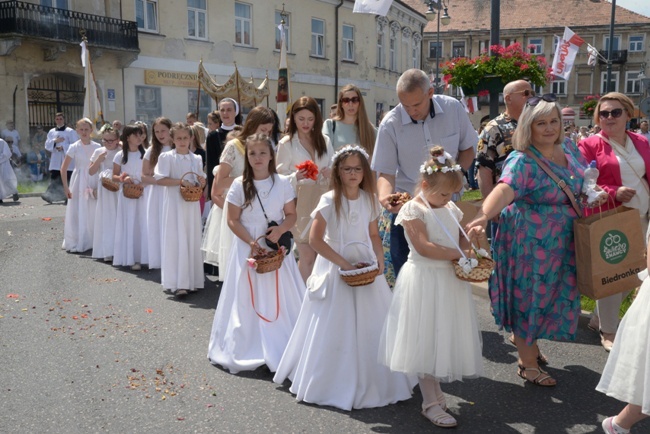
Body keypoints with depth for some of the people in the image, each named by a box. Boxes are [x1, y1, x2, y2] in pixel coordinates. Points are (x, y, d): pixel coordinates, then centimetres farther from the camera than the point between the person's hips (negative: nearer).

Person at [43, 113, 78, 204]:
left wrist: (63, 147, -14)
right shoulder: (51, 132, 15)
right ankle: (50, 196, -9)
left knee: (67, 179, -3)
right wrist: (54, 141, -8)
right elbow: (47, 145, 10)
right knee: (54, 179, -5)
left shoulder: (70, 131, 2)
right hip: (55, 160, 3)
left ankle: (68, 197, 5)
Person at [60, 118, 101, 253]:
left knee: (93, 213, 6)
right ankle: (76, 243, 11)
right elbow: (63, 169, -5)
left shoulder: (97, 147, 1)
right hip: (79, 182, -2)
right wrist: (66, 187, -10)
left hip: (94, 183, 2)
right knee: (77, 213, 1)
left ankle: (92, 242, 20)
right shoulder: (74, 147, -4)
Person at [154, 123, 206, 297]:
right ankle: (176, 283, -4)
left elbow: (201, 182, 15)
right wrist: (180, 181, -19)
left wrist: (201, 182, -8)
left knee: (192, 240, 8)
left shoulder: (196, 159, 9)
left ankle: (191, 280, 17)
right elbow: (160, 179, -10)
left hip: (192, 204, 5)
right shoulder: (167, 157, -4)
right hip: (174, 203, -4)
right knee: (175, 241, -5)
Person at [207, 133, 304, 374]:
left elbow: (291, 215, 5)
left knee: (279, 298, 3)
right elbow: (233, 220, -3)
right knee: (248, 299, 4)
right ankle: (250, 349, 16)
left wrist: (280, 229, -16)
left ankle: (280, 349, 15)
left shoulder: (282, 183, 0)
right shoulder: (239, 185, -3)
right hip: (248, 248, -1)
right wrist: (251, 242, -14)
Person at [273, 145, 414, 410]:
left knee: (372, 326, 6)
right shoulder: (330, 200, -11)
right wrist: (344, 264, -18)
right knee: (335, 328, 3)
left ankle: (373, 381, 25)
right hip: (336, 269, -4)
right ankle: (335, 383, 20)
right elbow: (315, 239, -14)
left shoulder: (370, 199, 3)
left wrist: (379, 257, -6)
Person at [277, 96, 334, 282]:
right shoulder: (286, 144, 0)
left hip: (322, 202, 3)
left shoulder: (325, 141, 10)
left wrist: (331, 173, -8)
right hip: (300, 204, -3)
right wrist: (297, 177, -20)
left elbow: (333, 168, 14)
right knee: (307, 257, -3)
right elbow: (281, 178, 0)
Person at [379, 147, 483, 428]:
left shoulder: (451, 209, 11)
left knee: (446, 337, 11)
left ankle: (433, 392, 26)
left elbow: (461, 239, 18)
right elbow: (423, 247, -20)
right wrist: (458, 254, -19)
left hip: (450, 280, 7)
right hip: (424, 281, -7)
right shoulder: (414, 210, -11)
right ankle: (432, 402, 8)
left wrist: (471, 245, -5)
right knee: (426, 340, -1)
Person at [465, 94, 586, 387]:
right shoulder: (522, 161, -19)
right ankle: (528, 363, 18)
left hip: (562, 243, 7)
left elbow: (587, 184, 22)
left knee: (549, 296, 18)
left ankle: (529, 342, 40)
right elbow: (504, 190, -37)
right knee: (528, 297, 4)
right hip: (529, 244, -7)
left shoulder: (570, 152, 5)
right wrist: (484, 216, -54)